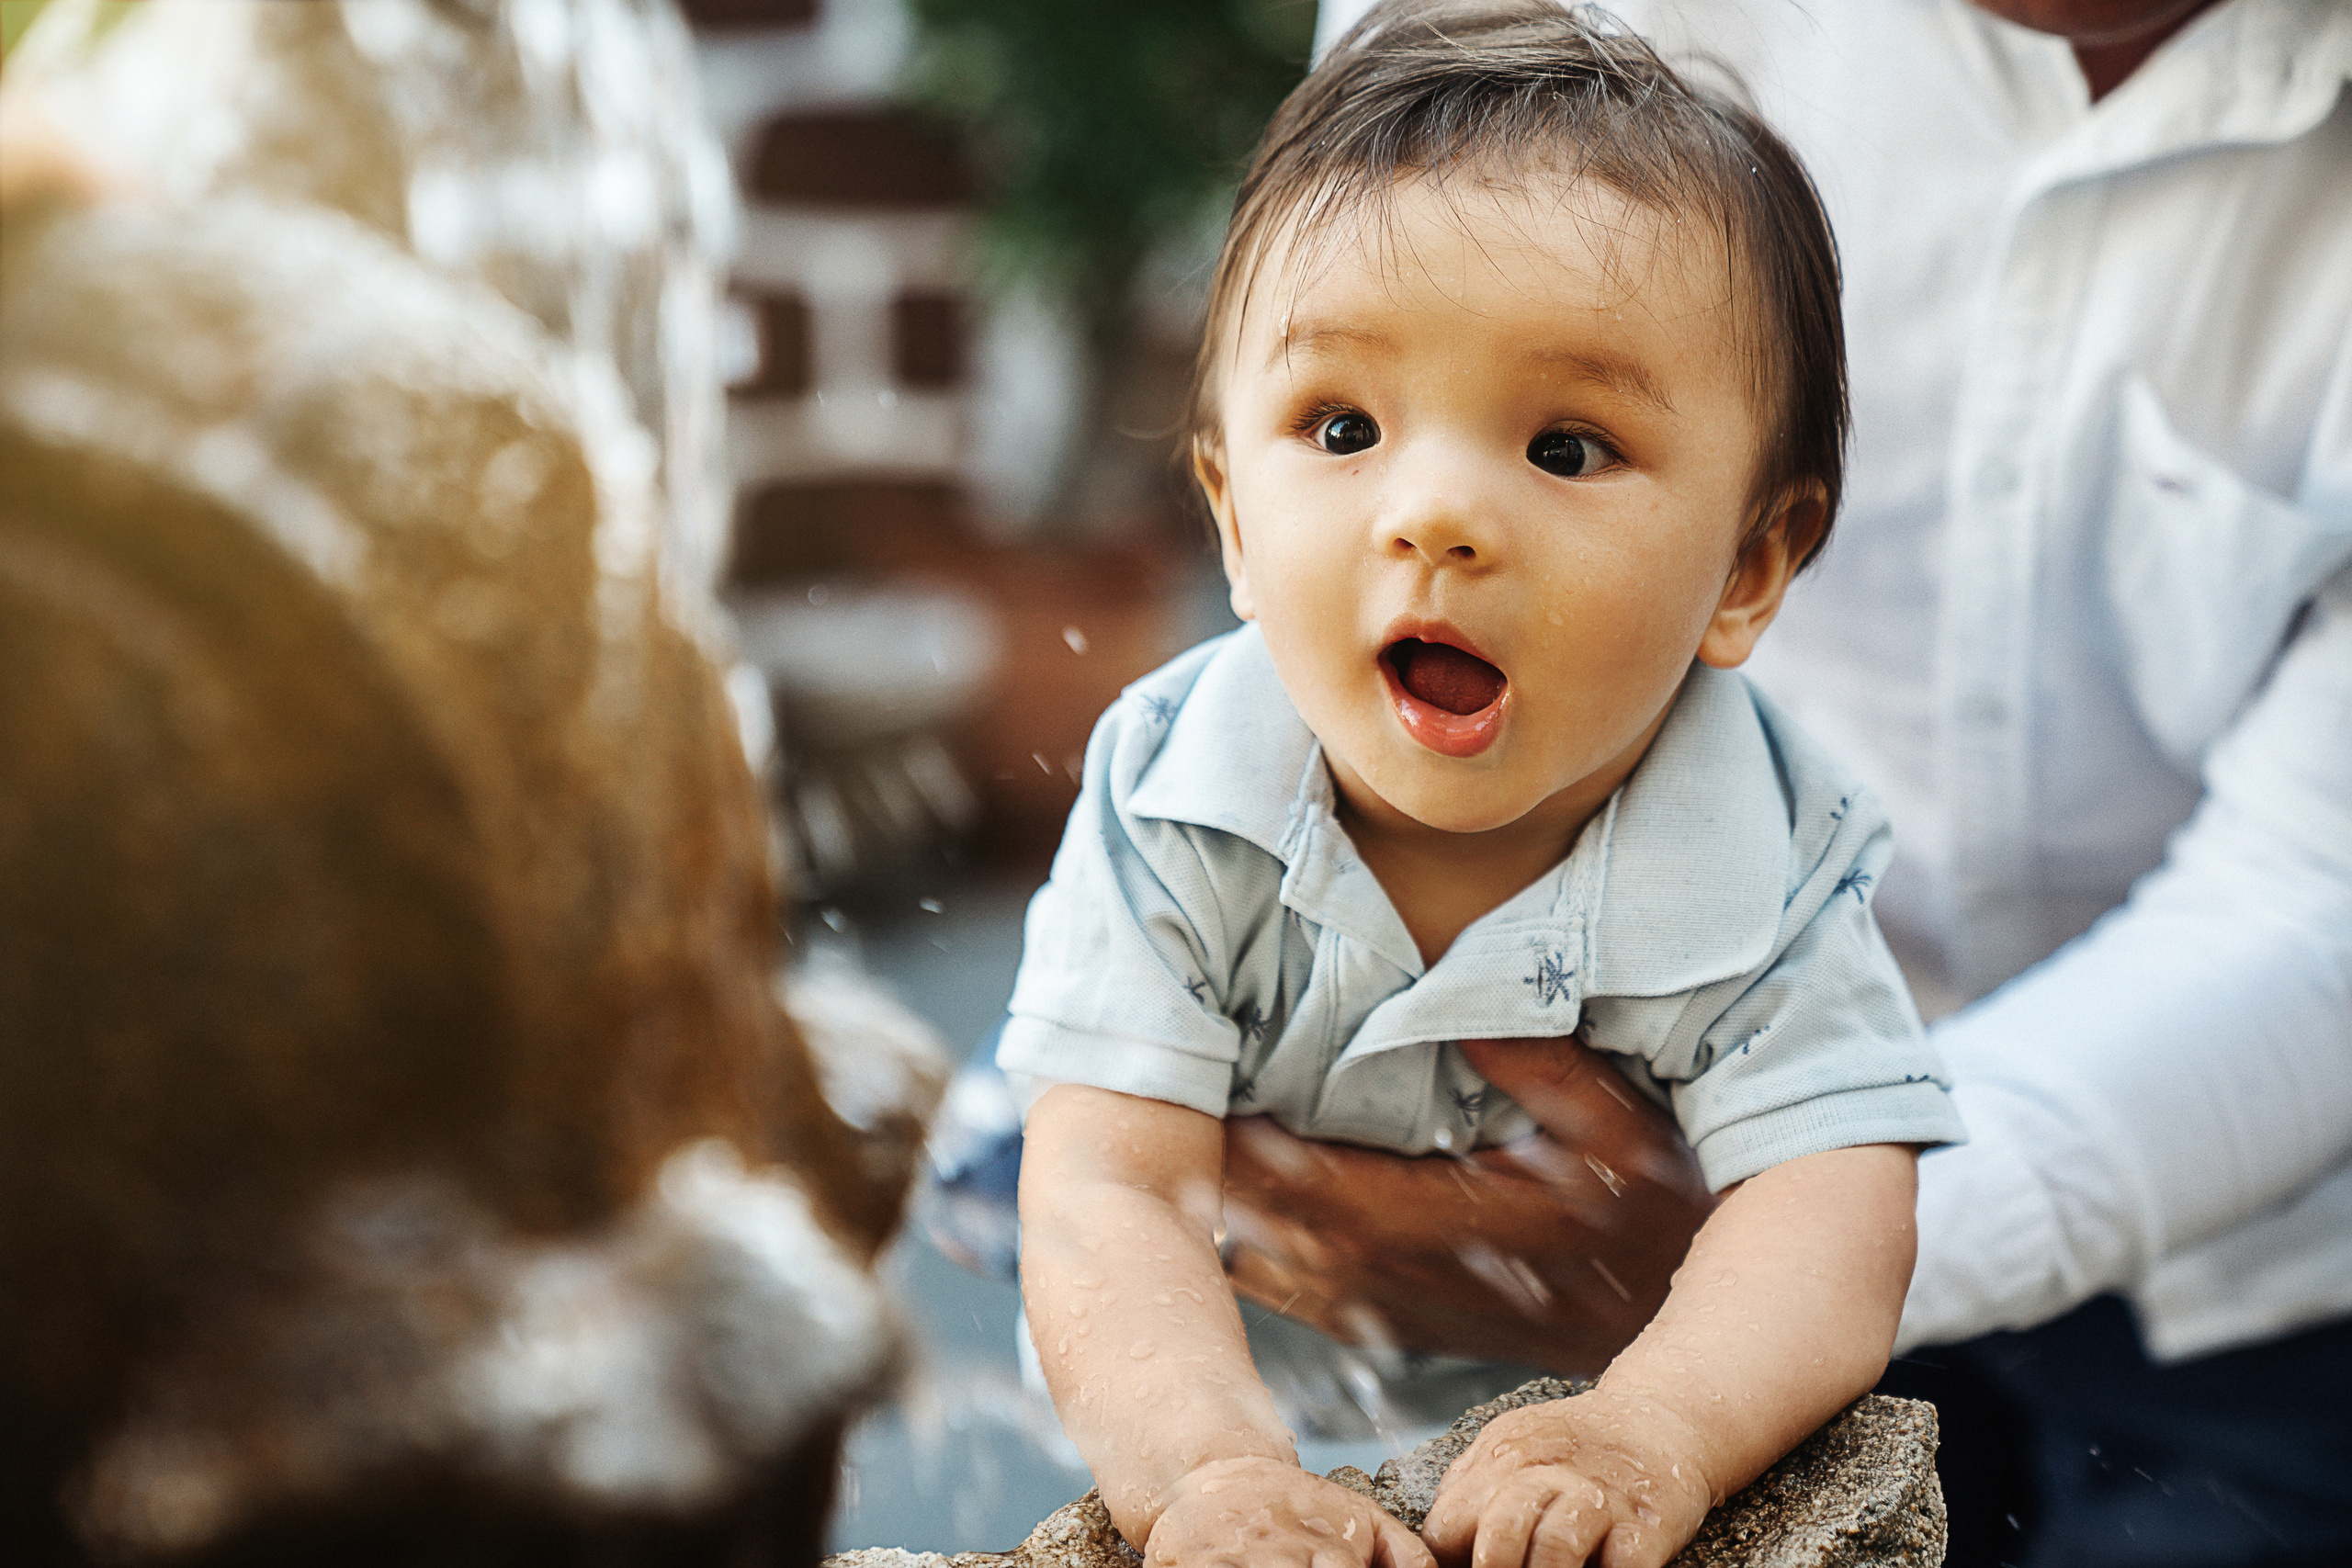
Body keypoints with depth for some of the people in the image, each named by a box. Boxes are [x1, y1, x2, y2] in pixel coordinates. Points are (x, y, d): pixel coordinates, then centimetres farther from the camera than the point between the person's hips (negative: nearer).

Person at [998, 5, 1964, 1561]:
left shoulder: (1769, 862, -18)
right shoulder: (1175, 807, -18)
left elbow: (1832, 1217, -25)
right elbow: (1111, 1193, -24)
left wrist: (1654, 1434, -45)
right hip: (1248, 1383, 0)